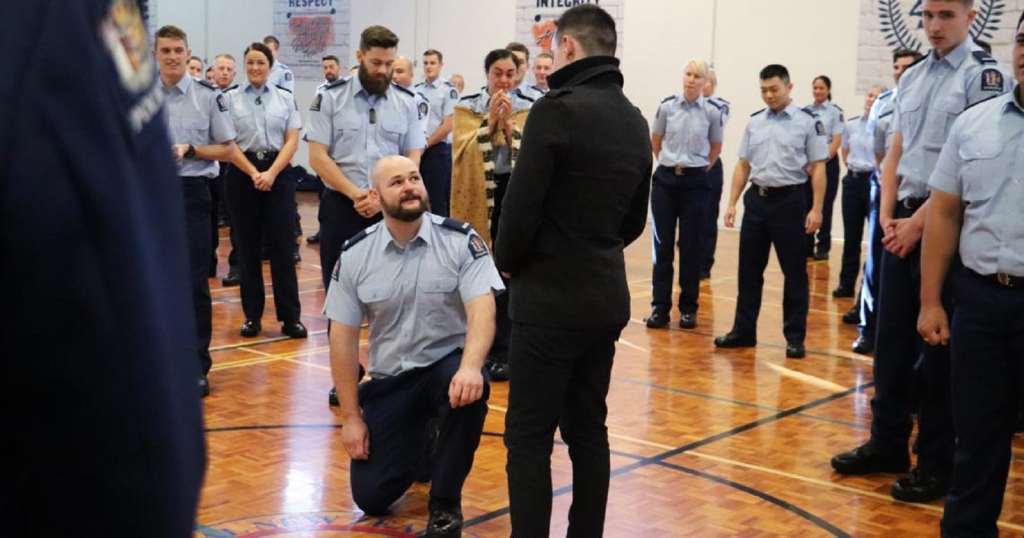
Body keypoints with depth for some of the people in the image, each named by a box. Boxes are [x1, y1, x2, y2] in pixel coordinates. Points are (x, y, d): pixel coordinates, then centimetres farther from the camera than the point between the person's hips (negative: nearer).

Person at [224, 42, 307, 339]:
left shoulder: (286, 98, 7)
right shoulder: (230, 99, 3)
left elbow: (292, 140, 1)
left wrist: (271, 173, -10)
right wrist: (254, 174, -11)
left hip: (278, 173, 0)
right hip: (242, 174, 0)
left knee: (282, 245, -3)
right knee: (248, 247, 5)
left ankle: (290, 316, 2)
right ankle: (252, 315, 12)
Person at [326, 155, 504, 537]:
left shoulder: (460, 240, -10)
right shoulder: (355, 255, -4)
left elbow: (482, 309, -22)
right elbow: (343, 336, 0)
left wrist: (470, 366, -42)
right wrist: (351, 416, -2)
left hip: (447, 364, -2)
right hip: (389, 380, 2)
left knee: (469, 391, -39)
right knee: (371, 498, -7)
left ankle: (445, 503, -12)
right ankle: (414, 445, 31)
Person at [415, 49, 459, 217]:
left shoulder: (448, 90, -5)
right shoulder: (416, 90, 11)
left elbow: (448, 125, -10)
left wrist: (426, 144, -9)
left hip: (438, 149, -5)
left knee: (438, 200, -2)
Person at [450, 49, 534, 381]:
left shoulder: (529, 109, 5)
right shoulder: (466, 107, 4)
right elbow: (464, 150, -8)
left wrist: (510, 124, -12)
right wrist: (490, 120, -11)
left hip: (515, 195, 0)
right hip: (476, 196, 0)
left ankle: (501, 352, 8)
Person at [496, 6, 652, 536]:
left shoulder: (558, 109, -14)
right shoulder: (635, 122, 10)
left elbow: (522, 206, -16)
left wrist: (506, 264, 1)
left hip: (551, 298, -7)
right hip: (608, 297, 8)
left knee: (529, 437, -1)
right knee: (588, 431, 15)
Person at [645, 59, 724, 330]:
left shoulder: (713, 111, -4)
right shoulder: (667, 106, -2)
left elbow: (716, 147, 11)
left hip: (696, 183, -1)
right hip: (665, 180, 1)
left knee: (691, 247, 3)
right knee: (663, 245, 1)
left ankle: (688, 308, 12)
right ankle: (660, 307, 7)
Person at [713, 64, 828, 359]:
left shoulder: (808, 121, -5)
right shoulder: (754, 122, 9)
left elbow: (818, 168, -6)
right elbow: (743, 165, 13)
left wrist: (816, 209, -12)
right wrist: (732, 202, 7)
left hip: (789, 199, -5)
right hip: (756, 199, 5)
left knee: (794, 272, 3)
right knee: (748, 269, 10)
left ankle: (795, 337, 11)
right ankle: (744, 331, 20)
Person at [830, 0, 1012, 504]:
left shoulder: (985, 75, -10)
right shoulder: (911, 77, 12)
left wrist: (919, 222, -14)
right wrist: (888, 215, 4)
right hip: (901, 222, 7)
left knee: (938, 346, 2)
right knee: (891, 339, 12)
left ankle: (937, 462, 13)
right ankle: (887, 443, 25)